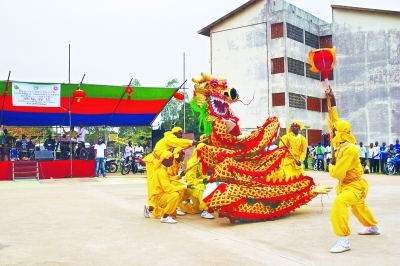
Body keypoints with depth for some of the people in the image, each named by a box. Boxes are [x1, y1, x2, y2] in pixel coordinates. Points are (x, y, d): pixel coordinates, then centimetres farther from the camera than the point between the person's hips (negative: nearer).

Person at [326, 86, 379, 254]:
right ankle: (372, 227, 58)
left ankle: (344, 240, -34)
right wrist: (332, 101, 2)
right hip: (349, 183, 10)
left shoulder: (350, 149, -29)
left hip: (355, 185, -10)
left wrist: (330, 167, -9)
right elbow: (336, 122, 4)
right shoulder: (344, 144, -4)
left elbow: (338, 173, -31)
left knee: (339, 202, -34)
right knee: (358, 206, 32)